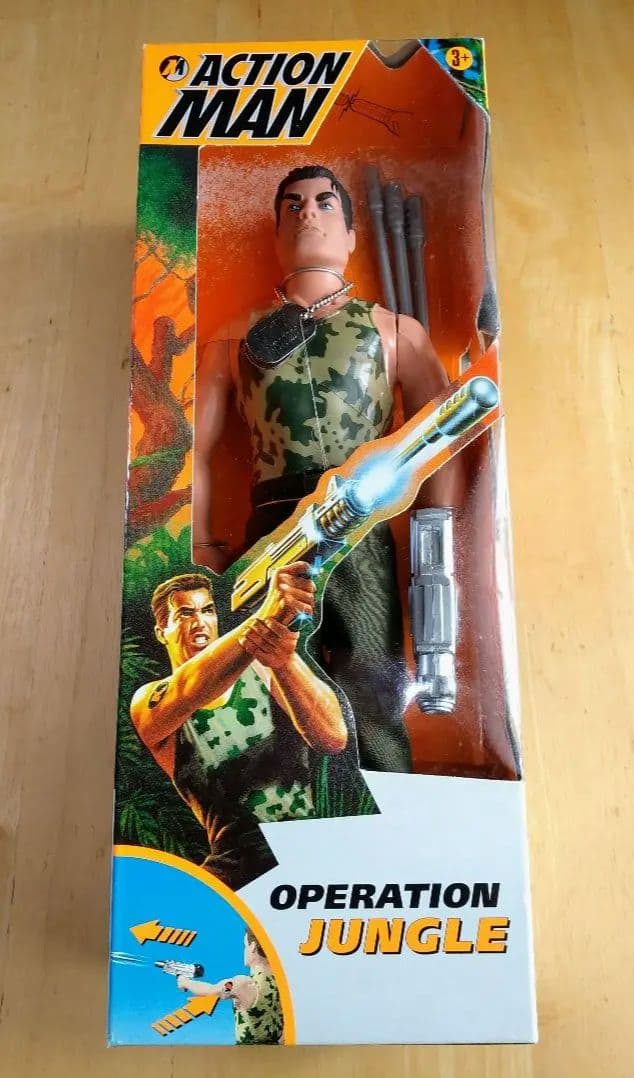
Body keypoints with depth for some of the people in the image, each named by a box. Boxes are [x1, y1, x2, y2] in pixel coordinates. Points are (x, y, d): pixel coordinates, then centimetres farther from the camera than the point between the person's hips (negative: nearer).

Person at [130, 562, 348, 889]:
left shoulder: (263, 671, 3)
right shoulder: (150, 701, 2)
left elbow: (334, 739, -12)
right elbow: (189, 690, -23)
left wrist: (284, 661, -31)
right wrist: (267, 617, -40)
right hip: (239, 870, 1)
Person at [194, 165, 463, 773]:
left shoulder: (396, 331, 18)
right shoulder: (236, 338, 21)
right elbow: (196, 446, 13)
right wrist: (200, 546, 1)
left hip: (363, 535, -1)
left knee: (373, 719, -5)